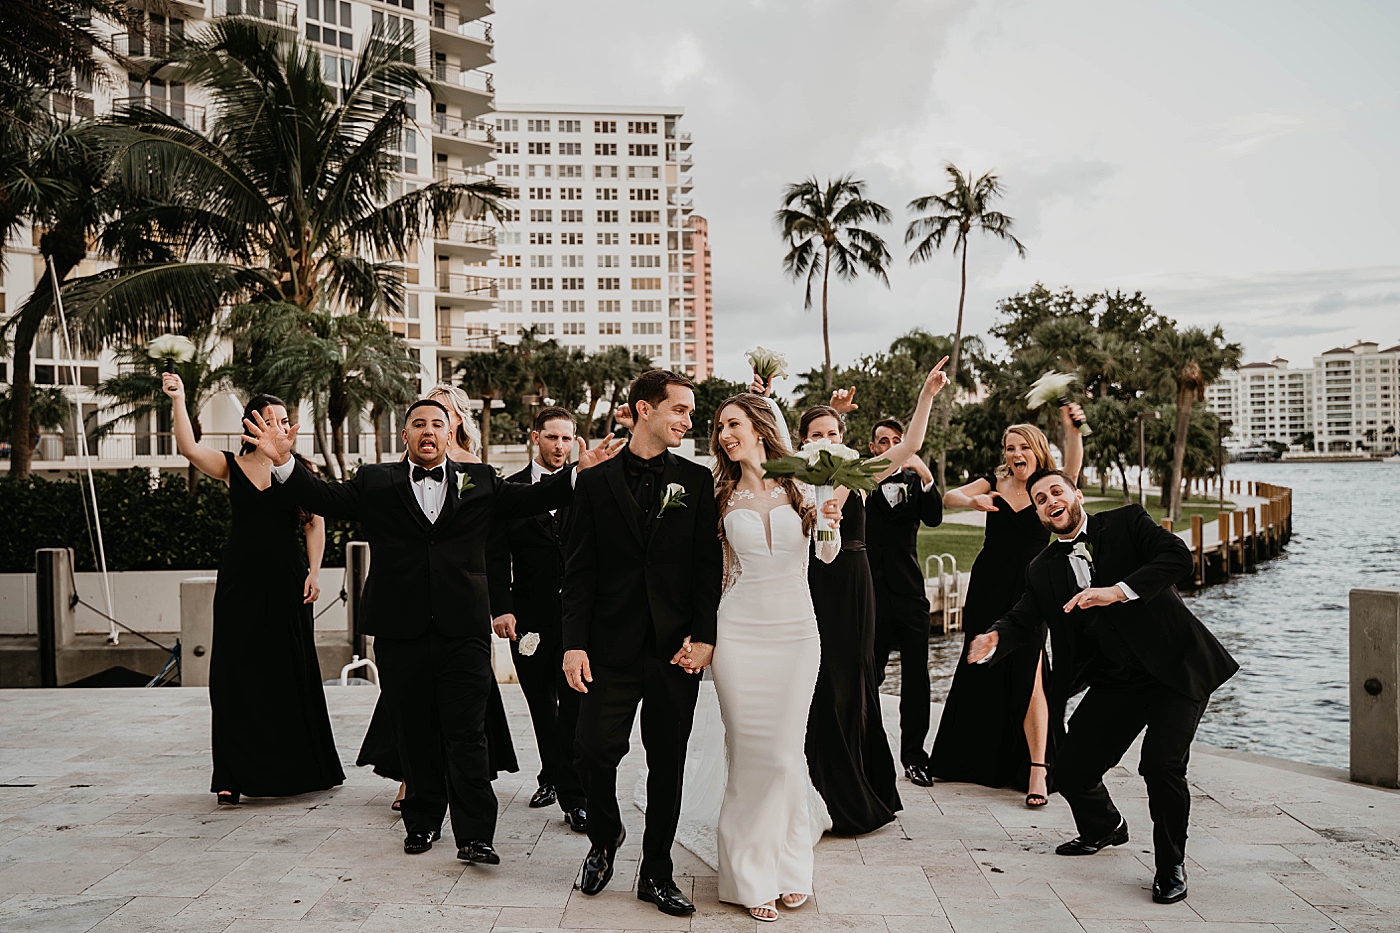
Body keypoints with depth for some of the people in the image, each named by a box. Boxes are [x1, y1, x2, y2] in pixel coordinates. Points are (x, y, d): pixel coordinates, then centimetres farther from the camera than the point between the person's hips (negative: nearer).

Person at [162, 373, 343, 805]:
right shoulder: (231, 467, 4)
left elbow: (315, 524, 1)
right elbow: (189, 448, -12)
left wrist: (314, 571, -6)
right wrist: (178, 399, -17)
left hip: (285, 578, -1)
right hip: (240, 578, 1)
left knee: (288, 672, 5)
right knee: (236, 672, -1)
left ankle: (296, 768, 19)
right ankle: (236, 774, 5)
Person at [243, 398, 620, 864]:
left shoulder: (480, 481, 10)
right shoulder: (374, 482, 10)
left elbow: (533, 498, 6)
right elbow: (326, 499, 2)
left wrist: (581, 471, -7)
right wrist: (283, 461, -12)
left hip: (464, 631, -1)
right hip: (401, 632, 1)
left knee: (467, 735, -3)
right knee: (415, 734, 12)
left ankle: (474, 835, 0)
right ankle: (423, 823, 27)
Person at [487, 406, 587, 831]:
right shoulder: (509, 489, 5)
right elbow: (496, 556, 2)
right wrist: (501, 608, -8)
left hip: (576, 611, -1)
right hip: (530, 616, 1)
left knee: (572, 702, -5)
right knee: (540, 702, 13)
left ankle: (572, 795, 0)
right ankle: (553, 776, 29)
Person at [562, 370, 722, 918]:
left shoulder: (696, 482, 6)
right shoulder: (596, 483, 4)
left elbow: (708, 565, 4)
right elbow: (579, 571, 2)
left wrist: (703, 636, -5)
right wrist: (574, 643, -6)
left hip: (675, 647, 1)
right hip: (612, 646, -1)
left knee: (668, 764, 7)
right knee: (596, 752, -2)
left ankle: (656, 873, 22)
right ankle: (604, 838, 28)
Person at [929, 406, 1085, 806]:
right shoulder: (994, 483, 5)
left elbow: (1073, 464, -23)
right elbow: (948, 498, -5)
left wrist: (1072, 429, -42)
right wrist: (972, 500, -27)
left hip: (1030, 593, -3)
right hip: (987, 589, 4)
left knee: (1029, 676, -12)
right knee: (978, 673, 14)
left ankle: (1036, 769, -9)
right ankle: (976, 760, 33)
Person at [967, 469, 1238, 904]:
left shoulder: (1127, 523, -4)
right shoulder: (1043, 569, 8)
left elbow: (1178, 556, -19)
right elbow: (1022, 621, -1)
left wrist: (1118, 591, -30)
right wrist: (994, 639, -24)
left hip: (1175, 668, -5)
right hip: (1116, 680, 5)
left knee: (1162, 764, -22)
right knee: (1070, 771, 3)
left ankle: (1171, 865, 4)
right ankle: (1105, 828, 38)